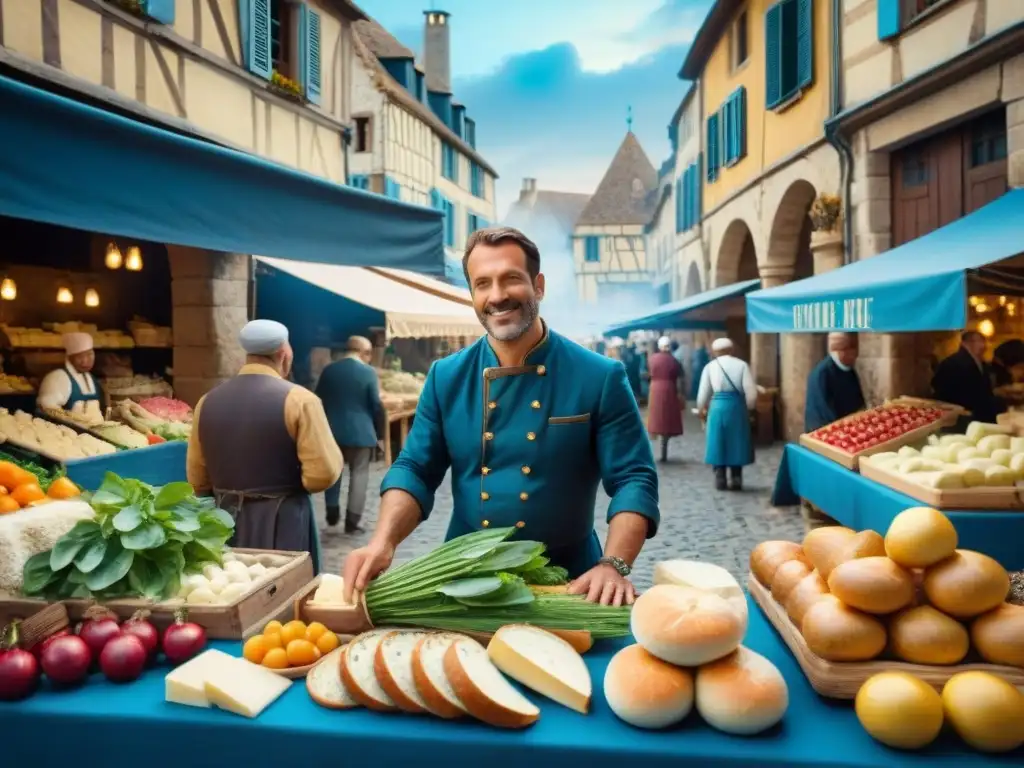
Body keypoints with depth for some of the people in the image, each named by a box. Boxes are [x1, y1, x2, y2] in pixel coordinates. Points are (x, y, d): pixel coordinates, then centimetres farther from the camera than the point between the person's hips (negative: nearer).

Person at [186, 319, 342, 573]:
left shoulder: (207, 402, 2)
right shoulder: (298, 399, -13)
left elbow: (197, 480, 9)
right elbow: (324, 474, -17)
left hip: (224, 523, 5)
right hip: (282, 525, -5)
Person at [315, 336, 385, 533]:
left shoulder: (329, 370, 2)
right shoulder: (368, 372, -9)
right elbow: (376, 405, -10)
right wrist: (379, 433, 1)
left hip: (332, 430, 4)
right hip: (361, 433, -3)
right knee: (359, 475, 4)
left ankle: (332, 512, 23)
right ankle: (352, 521, 4)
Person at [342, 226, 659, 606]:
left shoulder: (600, 378, -9)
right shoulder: (446, 377, -1)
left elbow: (634, 479, -10)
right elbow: (415, 470, 1)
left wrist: (614, 565, -24)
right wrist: (383, 541, -16)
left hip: (567, 583, -1)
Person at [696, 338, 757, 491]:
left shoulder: (710, 366, 4)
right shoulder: (742, 364, 3)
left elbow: (703, 392, 4)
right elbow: (751, 391, -5)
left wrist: (702, 409, 22)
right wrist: (748, 408, 12)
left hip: (717, 406, 0)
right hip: (737, 406, 0)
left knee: (718, 442, 9)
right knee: (736, 443, 10)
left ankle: (720, 480, 10)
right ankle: (736, 481, 12)